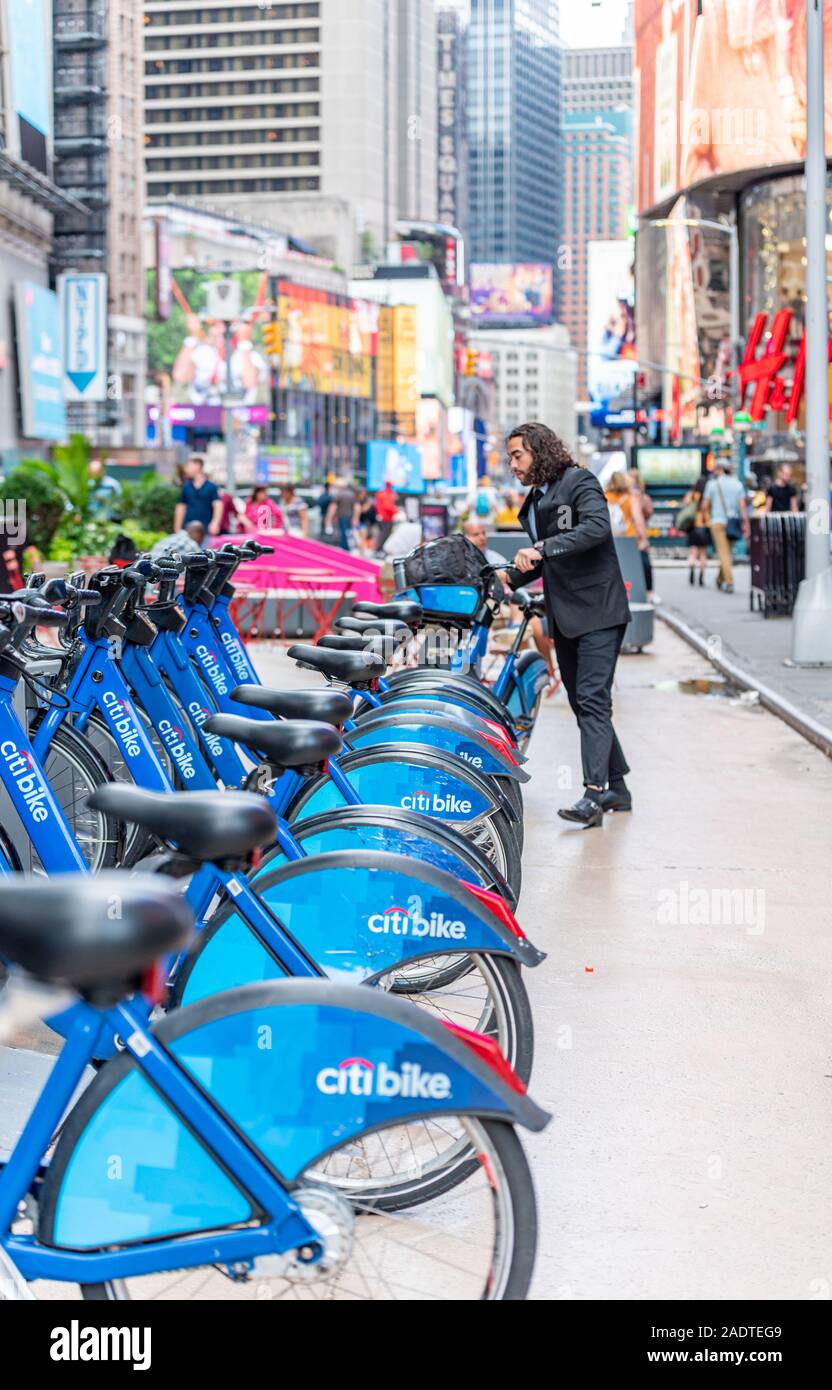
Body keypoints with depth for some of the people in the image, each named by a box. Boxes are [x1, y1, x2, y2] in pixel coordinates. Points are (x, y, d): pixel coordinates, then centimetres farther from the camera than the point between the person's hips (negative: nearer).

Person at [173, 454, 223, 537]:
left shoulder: (211, 487, 0)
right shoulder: (186, 487, 10)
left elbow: (218, 506, -7)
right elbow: (180, 508, 14)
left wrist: (215, 523, -22)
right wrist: (177, 531, 11)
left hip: (206, 530, -3)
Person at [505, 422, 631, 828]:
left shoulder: (579, 481, -6)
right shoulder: (534, 502, 19)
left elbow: (597, 526, -23)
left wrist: (542, 548, -27)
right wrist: (510, 577, 7)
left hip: (598, 611, -9)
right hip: (564, 616, 9)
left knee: (592, 700, -16)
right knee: (582, 702, 10)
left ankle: (593, 795, -22)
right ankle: (616, 787, 18)